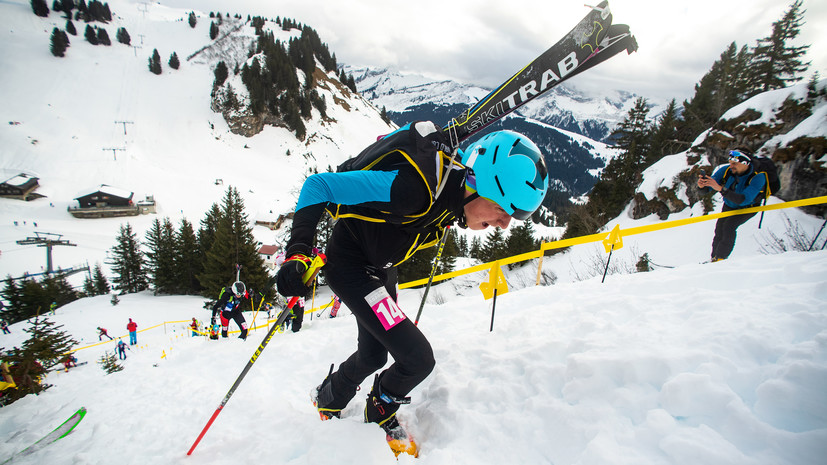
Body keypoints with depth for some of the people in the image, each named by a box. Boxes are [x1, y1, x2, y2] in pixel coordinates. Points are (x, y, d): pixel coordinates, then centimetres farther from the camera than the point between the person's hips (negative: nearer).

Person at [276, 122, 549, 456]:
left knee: (374, 355, 22)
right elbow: (318, 185, -31)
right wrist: (298, 251, -39)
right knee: (418, 359, -13)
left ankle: (329, 399, 52)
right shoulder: (413, 187, -37)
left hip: (380, 268, 8)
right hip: (349, 264, -8)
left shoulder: (455, 191, -11)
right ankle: (381, 413, 21)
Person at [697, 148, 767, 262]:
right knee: (719, 230, -7)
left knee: (729, 226, -25)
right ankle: (714, 258, 10)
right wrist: (702, 185, -51)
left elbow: (744, 200, -46)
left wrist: (720, 188, -58)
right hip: (729, 205, 4)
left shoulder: (758, 178, -34)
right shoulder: (726, 170, -24)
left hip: (748, 207, -4)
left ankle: (721, 258, -17)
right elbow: (709, 186, -24)